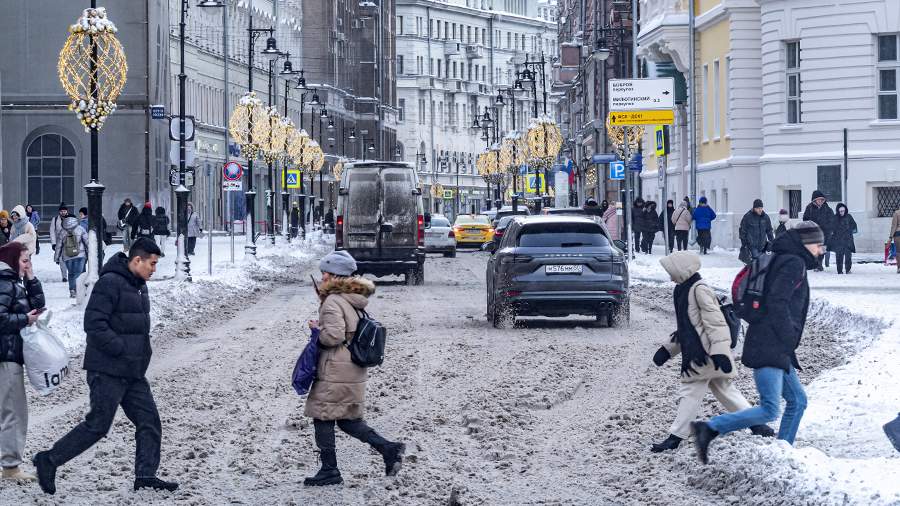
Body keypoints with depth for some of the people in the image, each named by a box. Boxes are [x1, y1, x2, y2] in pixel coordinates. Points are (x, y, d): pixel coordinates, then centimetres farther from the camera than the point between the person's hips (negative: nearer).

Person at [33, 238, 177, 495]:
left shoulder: (139, 286, 15)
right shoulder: (109, 283, -16)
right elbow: (94, 323, -22)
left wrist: (143, 351, 12)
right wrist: (121, 349, -20)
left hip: (133, 372, 9)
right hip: (108, 371, -9)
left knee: (150, 421, 5)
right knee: (97, 425, -5)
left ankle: (145, 474, 10)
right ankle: (49, 460, 6)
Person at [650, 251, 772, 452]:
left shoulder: (699, 290, -14)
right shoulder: (684, 291, 17)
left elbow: (715, 322, -20)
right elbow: (685, 328, 25)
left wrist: (719, 352, -26)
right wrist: (667, 349, 22)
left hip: (705, 354, -10)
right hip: (695, 352, 10)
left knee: (690, 392, -6)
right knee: (725, 390, 13)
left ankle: (676, 436, -3)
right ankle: (758, 425, 17)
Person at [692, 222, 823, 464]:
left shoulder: (783, 261, 22)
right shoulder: (794, 264, -8)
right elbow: (776, 303, -19)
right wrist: (789, 339, -15)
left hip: (778, 350, 11)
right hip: (770, 348, -11)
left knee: (797, 400, 15)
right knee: (769, 411, -15)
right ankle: (709, 429, -16)